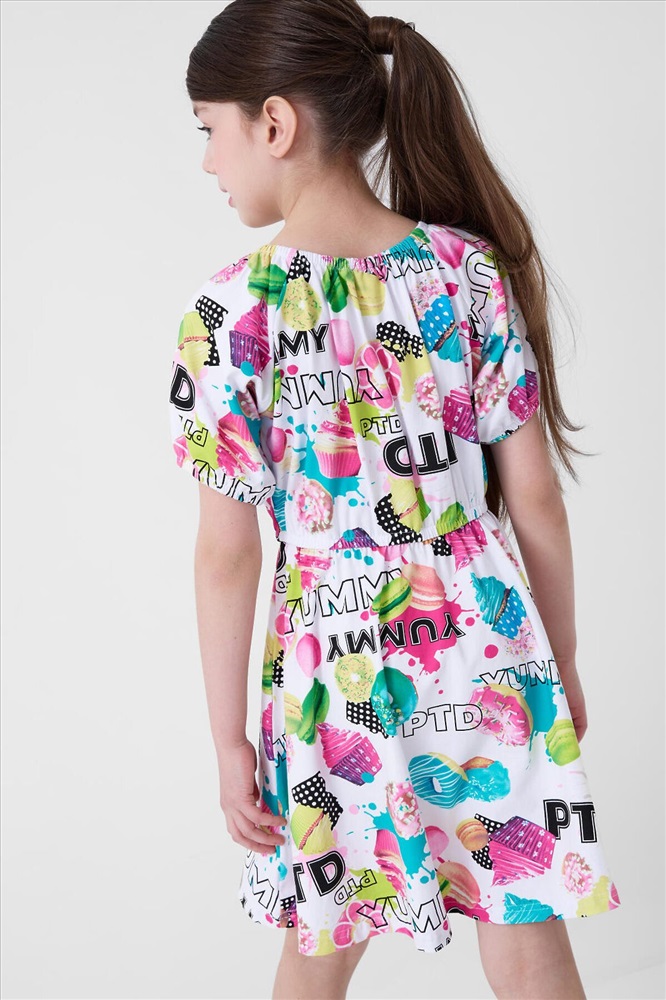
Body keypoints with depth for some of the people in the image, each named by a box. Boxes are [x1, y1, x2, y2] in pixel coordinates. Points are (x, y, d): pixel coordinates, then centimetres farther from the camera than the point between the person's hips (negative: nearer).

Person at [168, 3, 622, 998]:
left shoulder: (231, 310, -12)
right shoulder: (471, 268, -4)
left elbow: (229, 554, -9)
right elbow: (536, 500, -1)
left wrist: (230, 739, 1)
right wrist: (564, 670, 11)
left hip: (338, 680, -1)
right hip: (491, 661, 2)